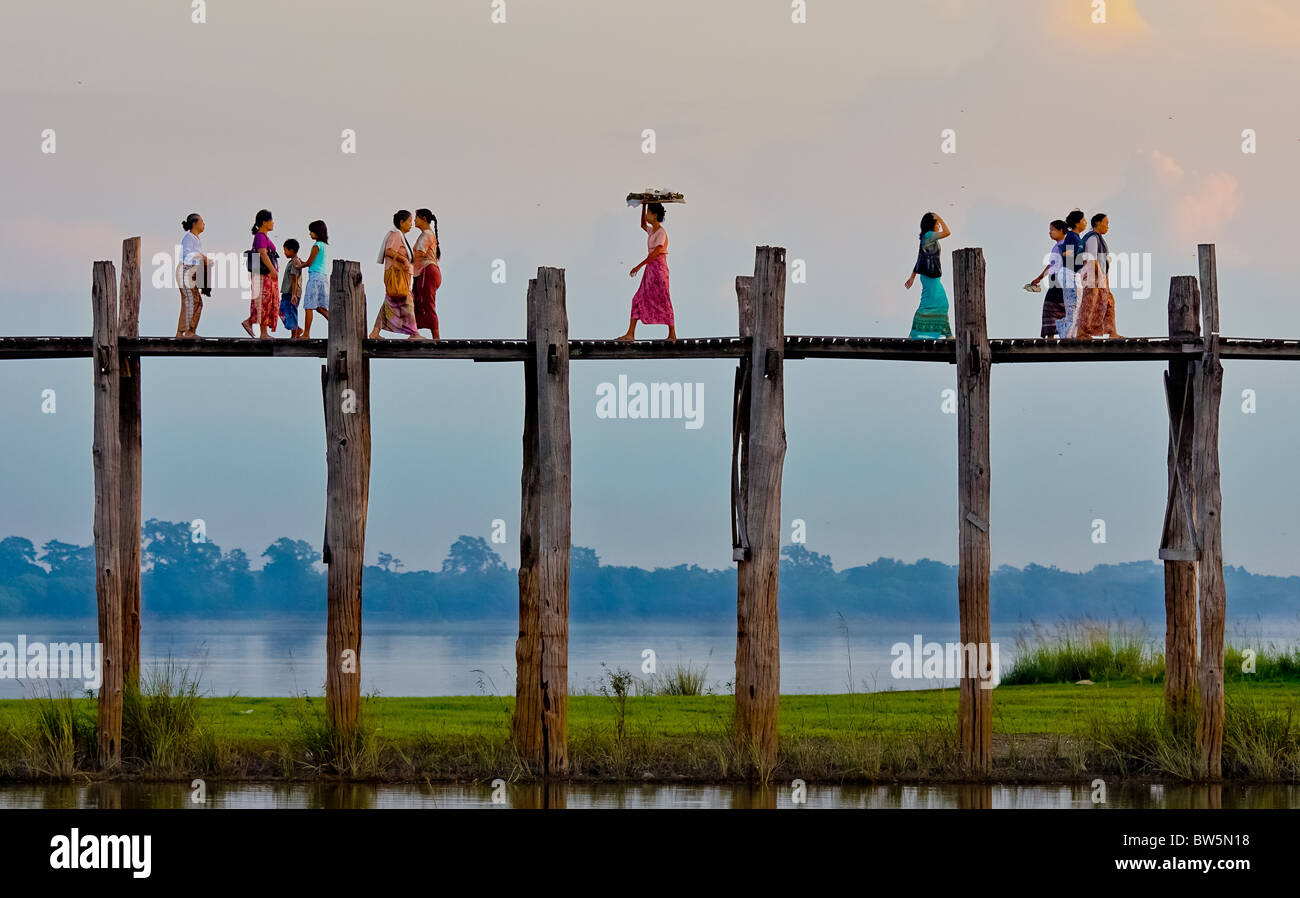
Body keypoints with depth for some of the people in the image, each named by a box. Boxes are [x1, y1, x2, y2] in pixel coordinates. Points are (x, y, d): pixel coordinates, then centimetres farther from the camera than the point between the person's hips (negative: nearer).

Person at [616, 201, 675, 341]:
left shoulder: (661, 233, -13)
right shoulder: (651, 230, 13)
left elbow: (655, 252, -21)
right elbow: (643, 225, 37)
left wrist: (639, 266, -23)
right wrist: (643, 207, 27)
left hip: (659, 268, -9)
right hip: (650, 268, 9)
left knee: (663, 301, -4)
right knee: (639, 299, 4)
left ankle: (672, 334, 3)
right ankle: (630, 334, 2)